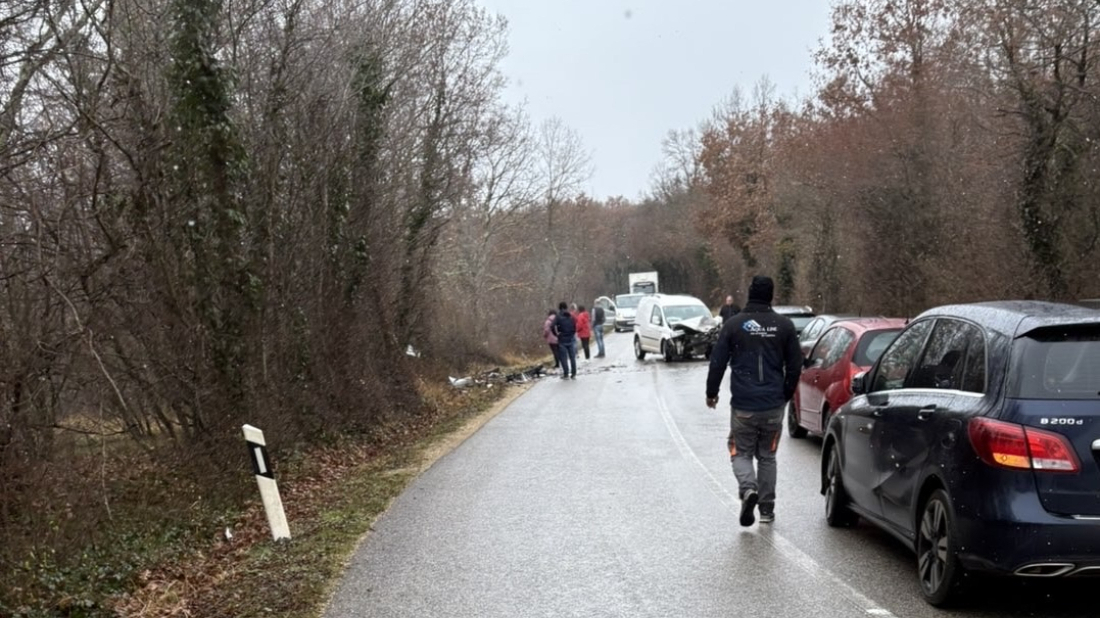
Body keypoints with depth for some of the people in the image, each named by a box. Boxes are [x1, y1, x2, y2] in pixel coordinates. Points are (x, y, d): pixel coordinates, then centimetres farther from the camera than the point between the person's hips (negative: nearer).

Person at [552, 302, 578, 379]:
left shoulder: (558, 317, -8)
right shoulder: (571, 316, 4)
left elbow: (553, 326, -20)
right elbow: (575, 327, 1)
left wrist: (556, 333, -7)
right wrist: (572, 333, 10)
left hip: (562, 340, -4)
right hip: (571, 339, 4)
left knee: (564, 358, 3)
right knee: (572, 357, 10)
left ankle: (566, 374, 2)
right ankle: (573, 374, 11)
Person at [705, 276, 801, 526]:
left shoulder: (733, 324, -4)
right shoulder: (784, 325, 1)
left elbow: (717, 362, -2)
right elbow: (795, 365, 6)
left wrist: (711, 392, 12)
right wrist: (786, 394, 20)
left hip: (743, 405, -2)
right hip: (774, 405, 2)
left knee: (741, 452, 10)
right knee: (767, 456, 15)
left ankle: (748, 488, -17)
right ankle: (766, 508, 16)